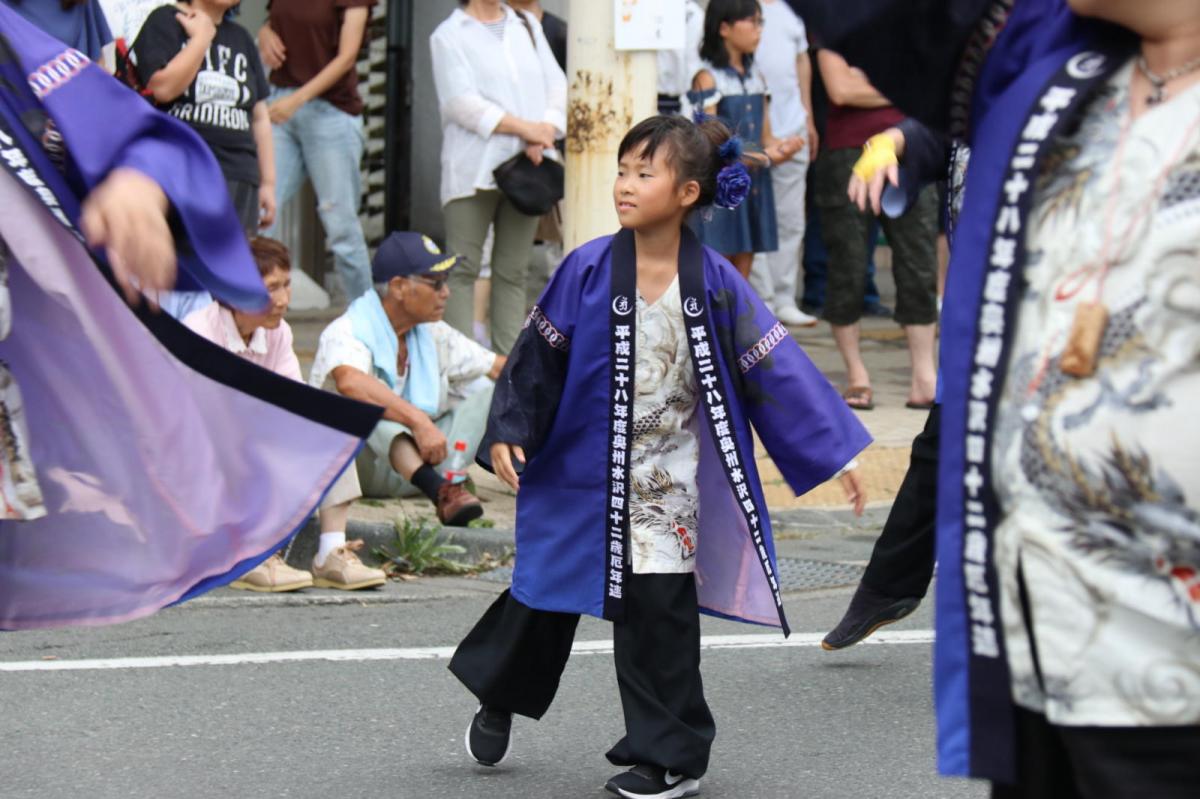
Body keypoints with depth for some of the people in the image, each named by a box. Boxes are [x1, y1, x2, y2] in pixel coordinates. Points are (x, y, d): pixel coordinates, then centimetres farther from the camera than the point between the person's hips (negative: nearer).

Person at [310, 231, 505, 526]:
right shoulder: (348, 332, -15)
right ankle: (437, 489, -52)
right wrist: (419, 421, -46)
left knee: (482, 390, 0)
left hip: (416, 459, 7)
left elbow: (499, 367, 11)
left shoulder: (431, 335, 10)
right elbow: (348, 381, -38)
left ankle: (449, 484, -29)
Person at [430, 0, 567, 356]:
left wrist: (544, 132, -7)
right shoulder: (449, 36, 1)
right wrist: (524, 127, -16)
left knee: (513, 272, 7)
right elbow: (461, 102, -11)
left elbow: (556, 84, 11)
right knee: (463, 270, -6)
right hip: (473, 170, -5)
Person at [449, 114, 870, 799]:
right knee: (545, 596, 15)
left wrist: (834, 451, -6)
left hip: (666, 482, -1)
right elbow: (540, 354, 0)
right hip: (580, 472, 1)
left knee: (659, 607, -3)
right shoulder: (587, 271, -9)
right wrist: (507, 432, -4)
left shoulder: (715, 284, -10)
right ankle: (501, 698, 41)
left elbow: (776, 367, -7)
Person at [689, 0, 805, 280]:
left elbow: (765, 136, 16)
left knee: (741, 275, 7)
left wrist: (779, 147, -8)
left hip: (753, 186, 7)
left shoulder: (755, 76, 14)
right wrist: (764, 157, -18)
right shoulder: (707, 78, -7)